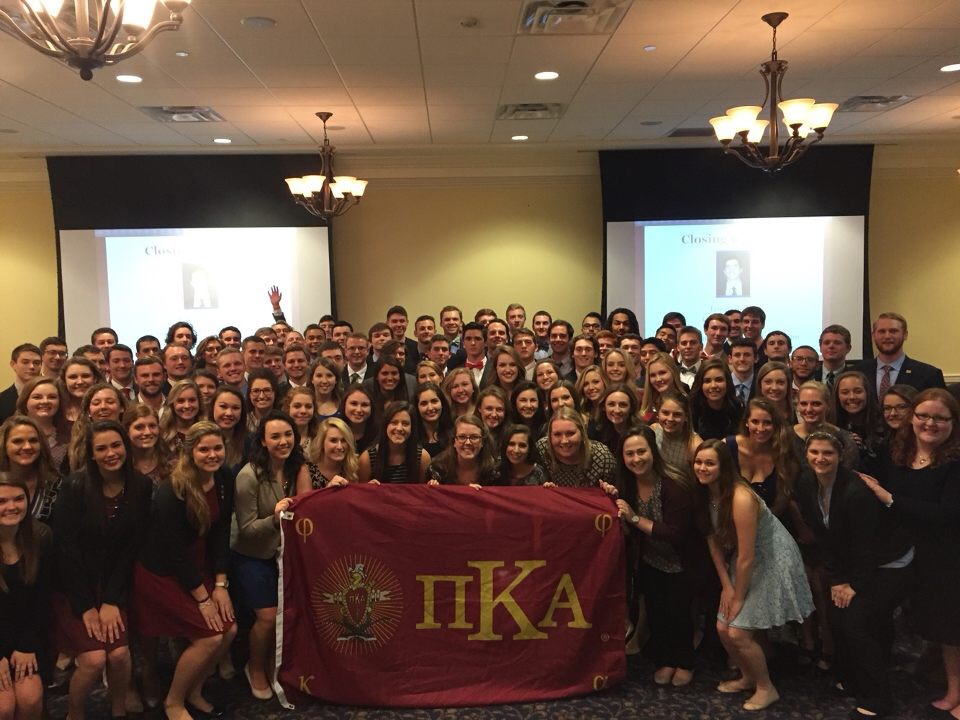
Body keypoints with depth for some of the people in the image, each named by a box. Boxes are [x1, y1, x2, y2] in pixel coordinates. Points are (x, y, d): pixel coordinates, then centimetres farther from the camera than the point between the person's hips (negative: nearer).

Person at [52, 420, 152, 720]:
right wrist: (86, 606, -12)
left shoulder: (141, 487, -6)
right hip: (74, 588, -2)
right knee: (94, 659, -15)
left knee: (119, 653, -14)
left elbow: (132, 547, -4)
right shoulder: (75, 487, -14)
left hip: (114, 586, 2)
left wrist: (112, 601, -9)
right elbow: (65, 548, -13)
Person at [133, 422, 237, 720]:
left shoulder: (225, 481, -6)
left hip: (197, 567, 7)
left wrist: (220, 584, -4)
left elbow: (221, 534, 0)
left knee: (229, 630, -2)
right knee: (208, 636, -12)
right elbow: (176, 551, -22)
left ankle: (194, 692, 22)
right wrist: (203, 598, -17)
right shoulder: (173, 492, -25)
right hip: (161, 572, -7)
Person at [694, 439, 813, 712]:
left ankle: (766, 688, 16)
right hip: (742, 563, 7)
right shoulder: (707, 493, -7)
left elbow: (746, 557, -25)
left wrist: (738, 598, -14)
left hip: (772, 562, -7)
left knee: (738, 633, -9)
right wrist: (726, 586, -1)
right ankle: (748, 677, 33)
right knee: (723, 629, 7)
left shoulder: (740, 499, -31)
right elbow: (713, 540, 2)